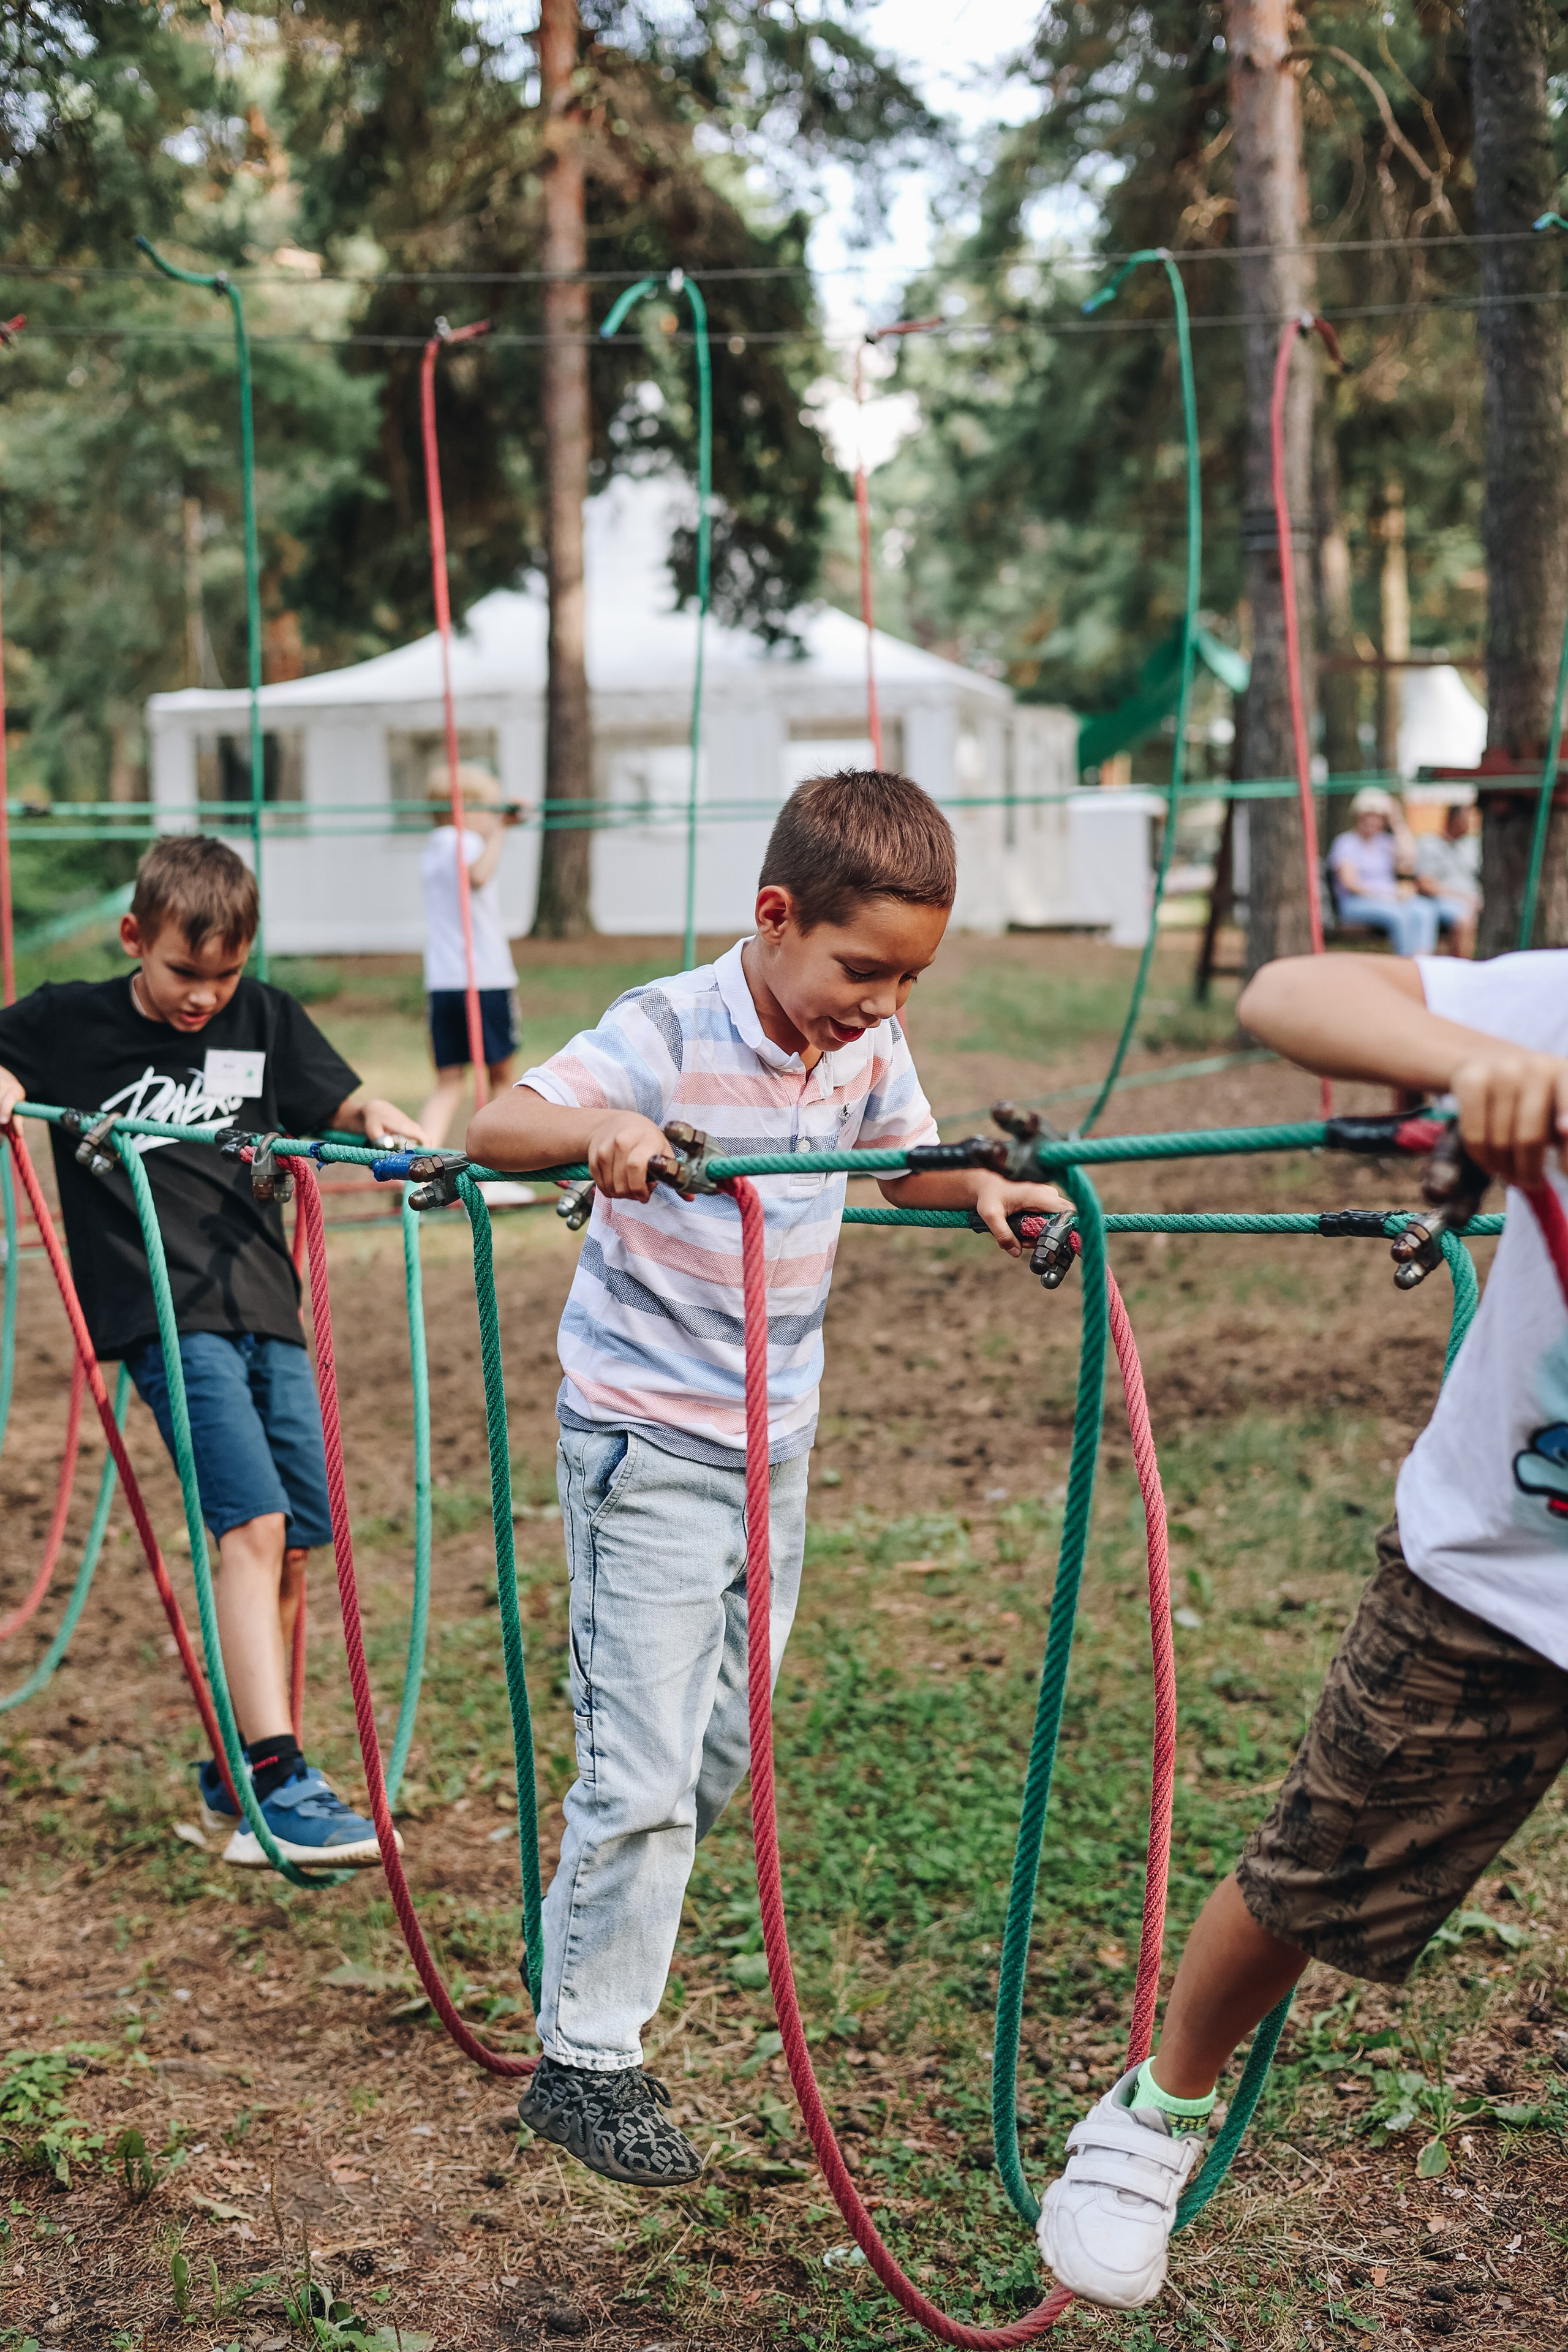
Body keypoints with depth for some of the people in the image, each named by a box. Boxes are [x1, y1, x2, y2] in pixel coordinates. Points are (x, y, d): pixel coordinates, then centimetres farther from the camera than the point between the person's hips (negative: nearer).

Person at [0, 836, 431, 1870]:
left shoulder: (267, 1019, 9)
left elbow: (339, 1101, 8)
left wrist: (379, 1116, -13)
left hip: (267, 1307, 5)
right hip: (168, 1316, -5)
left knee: (296, 1542, 7)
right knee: (253, 1523, -19)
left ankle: (236, 1774, 23)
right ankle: (279, 1784, -22)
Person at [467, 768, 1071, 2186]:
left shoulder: (869, 1046, -1)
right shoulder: (669, 1034, -20)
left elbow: (906, 1163, 16)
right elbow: (495, 1129, -30)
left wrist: (987, 1195, -6)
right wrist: (601, 1128, -51)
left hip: (777, 1448, 7)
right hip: (647, 1445, -7)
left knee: (721, 1754, 17)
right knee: (643, 1771, -6)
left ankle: (583, 1954, 40)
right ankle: (589, 2062, 9)